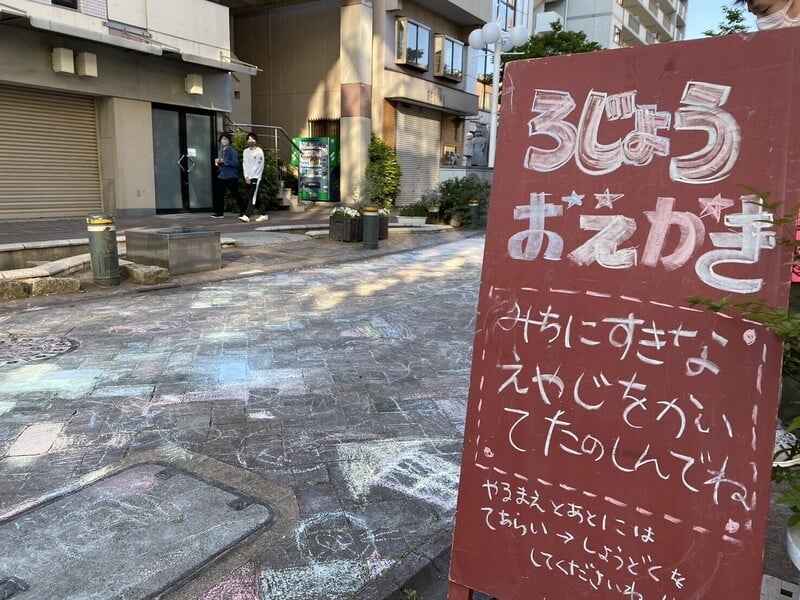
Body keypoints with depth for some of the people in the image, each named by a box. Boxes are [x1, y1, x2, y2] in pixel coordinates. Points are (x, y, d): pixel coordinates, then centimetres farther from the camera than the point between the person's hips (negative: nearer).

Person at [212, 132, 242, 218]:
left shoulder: (232, 151, -9)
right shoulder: (220, 151, 15)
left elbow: (235, 163, -18)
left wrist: (224, 161, -22)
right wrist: (217, 162, 4)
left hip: (231, 177, -7)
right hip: (221, 176, 7)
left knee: (236, 195, -3)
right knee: (218, 195, 4)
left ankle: (242, 211, 6)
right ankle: (219, 213, 10)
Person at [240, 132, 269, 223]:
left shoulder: (259, 152, -4)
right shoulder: (245, 151, 12)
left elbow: (259, 166, -8)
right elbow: (244, 164, 7)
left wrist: (250, 177, -10)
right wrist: (246, 177, -5)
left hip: (256, 177, -6)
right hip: (248, 178, 6)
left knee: (252, 197, -13)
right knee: (255, 197, 9)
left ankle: (247, 216, -21)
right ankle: (264, 214, 18)